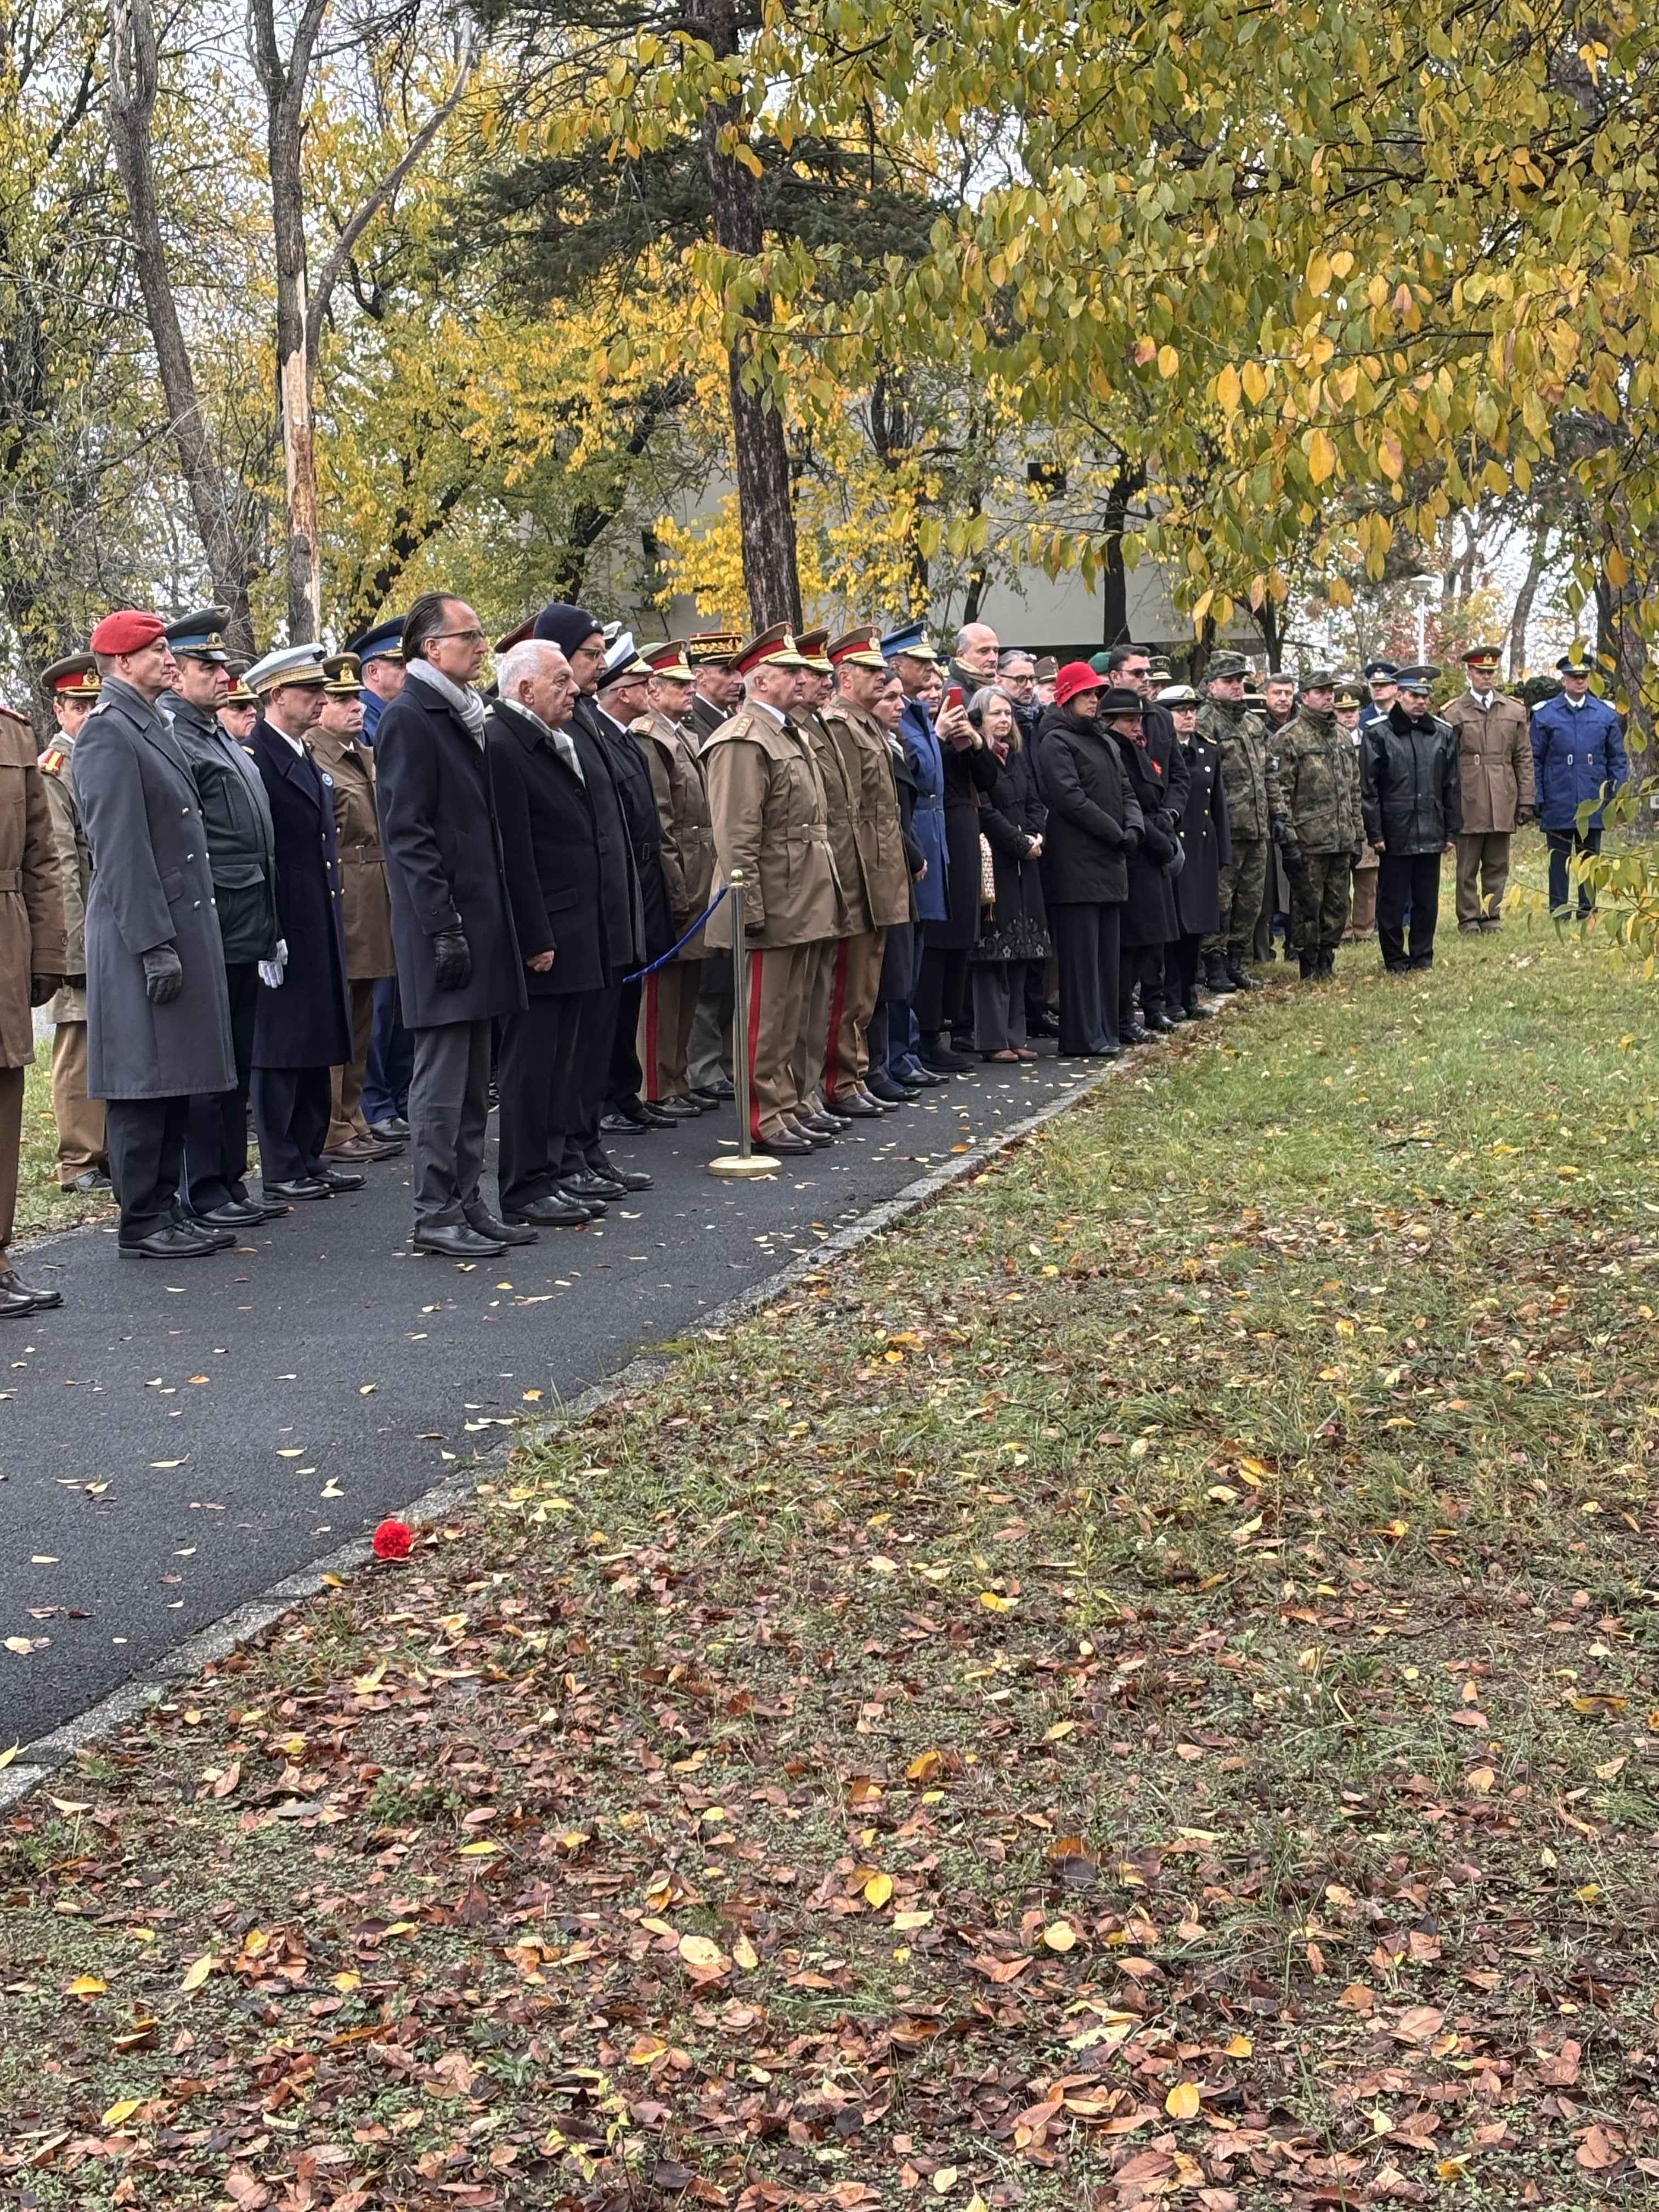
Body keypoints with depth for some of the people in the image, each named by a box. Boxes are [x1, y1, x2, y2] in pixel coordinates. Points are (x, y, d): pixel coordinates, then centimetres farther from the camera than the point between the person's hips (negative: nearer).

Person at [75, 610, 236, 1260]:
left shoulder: (153, 727, 17)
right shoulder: (108, 732, -12)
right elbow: (120, 850, -18)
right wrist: (154, 945, -22)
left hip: (181, 931, 9)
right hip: (141, 937, -9)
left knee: (176, 1082, 12)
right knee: (143, 1085, -3)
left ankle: (166, 1211, 20)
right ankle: (141, 1224, 3)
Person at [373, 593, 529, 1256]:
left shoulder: (462, 717, 17)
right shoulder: (407, 721, -11)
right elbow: (407, 835, -17)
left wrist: (490, 922, 18)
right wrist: (444, 927, -21)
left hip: (478, 922, 9)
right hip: (445, 929, -9)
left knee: (471, 1078, 13)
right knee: (442, 1077, -4)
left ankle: (466, 1203, 19)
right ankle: (435, 1215, 2)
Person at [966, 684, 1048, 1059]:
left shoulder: (1018, 753, 16)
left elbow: (1035, 803, 14)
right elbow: (985, 812, -15)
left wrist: (1035, 836, -4)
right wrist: (1022, 844, -12)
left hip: (1024, 863, 8)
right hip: (993, 862, -8)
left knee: (1021, 951, 7)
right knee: (995, 949, -6)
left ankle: (1015, 1035, 11)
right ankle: (992, 1040, -3)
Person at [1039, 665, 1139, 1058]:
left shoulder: (1106, 741, 20)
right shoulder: (1057, 741, -6)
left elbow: (1125, 792, 19)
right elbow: (1071, 799, -15)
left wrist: (1133, 828, -1)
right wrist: (1117, 834, -13)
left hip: (1109, 863, 8)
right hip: (1077, 864, -8)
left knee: (1106, 951, 9)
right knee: (1082, 951, -6)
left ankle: (1103, 1033, 14)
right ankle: (1083, 1037, -3)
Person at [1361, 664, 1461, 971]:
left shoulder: (1443, 735, 9)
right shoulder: (1378, 735, -3)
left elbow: (1452, 787, 13)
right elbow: (1368, 788, -4)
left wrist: (1451, 832, 9)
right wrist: (1375, 833, -8)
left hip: (1431, 836, 3)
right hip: (1395, 835, -3)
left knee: (1427, 900, 9)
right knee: (1392, 901, 3)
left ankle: (1423, 958, 20)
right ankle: (1395, 961, 13)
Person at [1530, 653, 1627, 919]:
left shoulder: (1606, 714, 7)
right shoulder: (1545, 715, 1)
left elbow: (1618, 758, 11)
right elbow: (1535, 760, 3)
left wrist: (1617, 794, 3)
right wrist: (1537, 799, -3)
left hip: (1593, 804, 2)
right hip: (1558, 805, -2)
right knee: (1559, 859, 3)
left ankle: (1588, 909, 14)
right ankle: (1558, 911, 9)